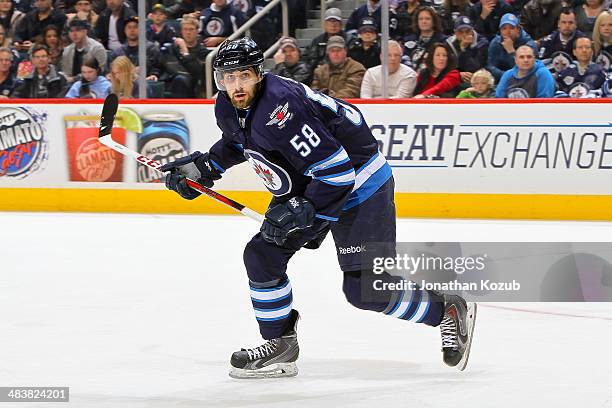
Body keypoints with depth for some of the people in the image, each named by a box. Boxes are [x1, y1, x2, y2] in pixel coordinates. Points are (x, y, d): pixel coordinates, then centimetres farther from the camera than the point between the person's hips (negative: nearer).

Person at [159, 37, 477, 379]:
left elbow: (337, 170, -32)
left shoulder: (280, 109, -32)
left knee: (365, 289, -10)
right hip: (305, 185, 9)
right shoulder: (228, 108, -4)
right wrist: (200, 168, 13)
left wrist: (302, 212, -28)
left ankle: (449, 311, 9)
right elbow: (237, 143, 24)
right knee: (262, 256, 2)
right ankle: (281, 345, 16)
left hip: (357, 183, -9)